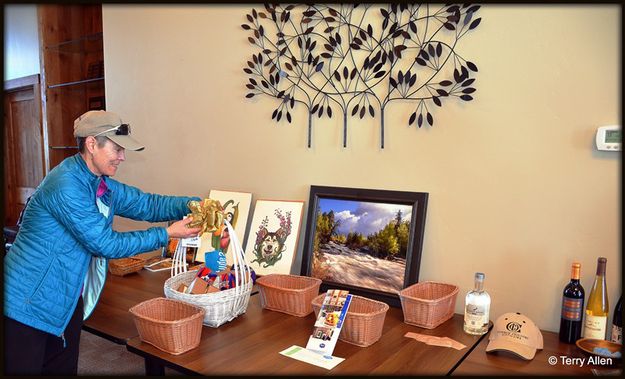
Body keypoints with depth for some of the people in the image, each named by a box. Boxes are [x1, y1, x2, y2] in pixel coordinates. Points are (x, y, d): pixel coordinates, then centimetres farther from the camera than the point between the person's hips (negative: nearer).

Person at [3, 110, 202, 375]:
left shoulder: (102, 185, 4)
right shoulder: (66, 186, -25)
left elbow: (145, 204, 5)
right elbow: (105, 243, -23)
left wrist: (190, 205, -12)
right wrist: (166, 235, -19)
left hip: (67, 300, 8)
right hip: (28, 303, -8)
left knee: (64, 368, 18)